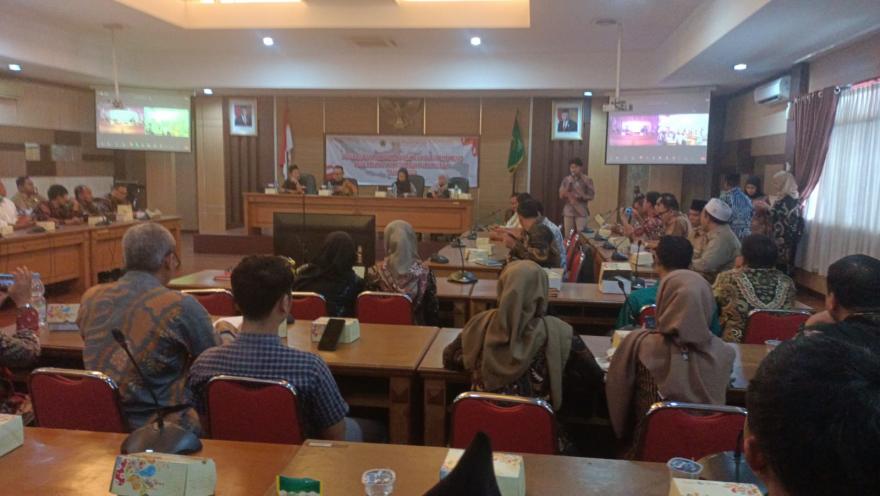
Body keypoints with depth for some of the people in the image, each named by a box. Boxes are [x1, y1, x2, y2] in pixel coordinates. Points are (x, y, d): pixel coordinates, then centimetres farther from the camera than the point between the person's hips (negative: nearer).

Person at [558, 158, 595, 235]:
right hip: (568, 212, 3)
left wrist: (580, 197, -17)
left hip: (581, 212, -3)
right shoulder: (566, 180, 4)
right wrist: (568, 185, -11)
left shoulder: (587, 180, -3)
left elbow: (591, 196, -1)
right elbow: (561, 195, 3)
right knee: (568, 236, 5)